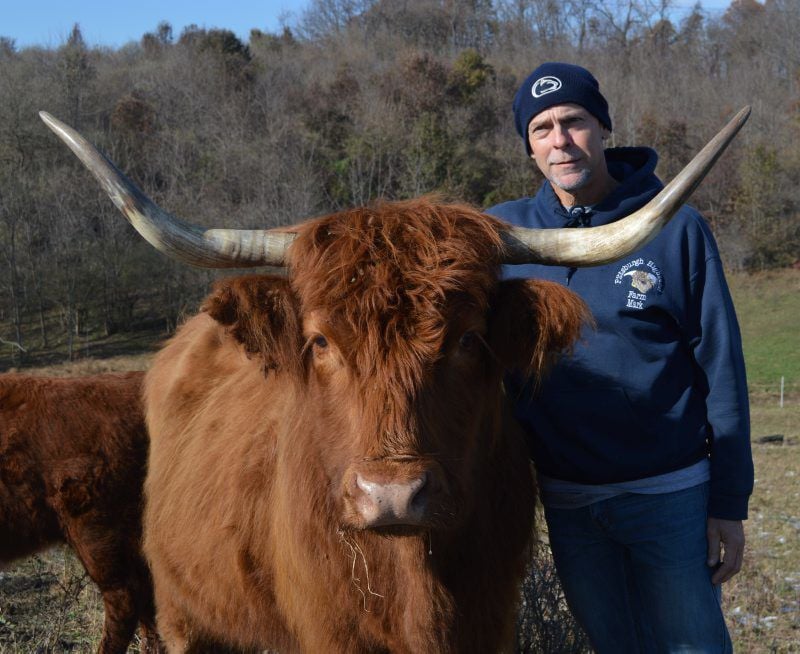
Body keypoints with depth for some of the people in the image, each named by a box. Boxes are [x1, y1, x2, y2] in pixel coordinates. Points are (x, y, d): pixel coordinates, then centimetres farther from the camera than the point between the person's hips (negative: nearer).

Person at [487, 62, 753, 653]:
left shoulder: (675, 228, -7)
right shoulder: (503, 232, 0)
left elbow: (721, 368, -5)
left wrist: (729, 505, -6)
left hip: (669, 494, -3)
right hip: (566, 500, 3)